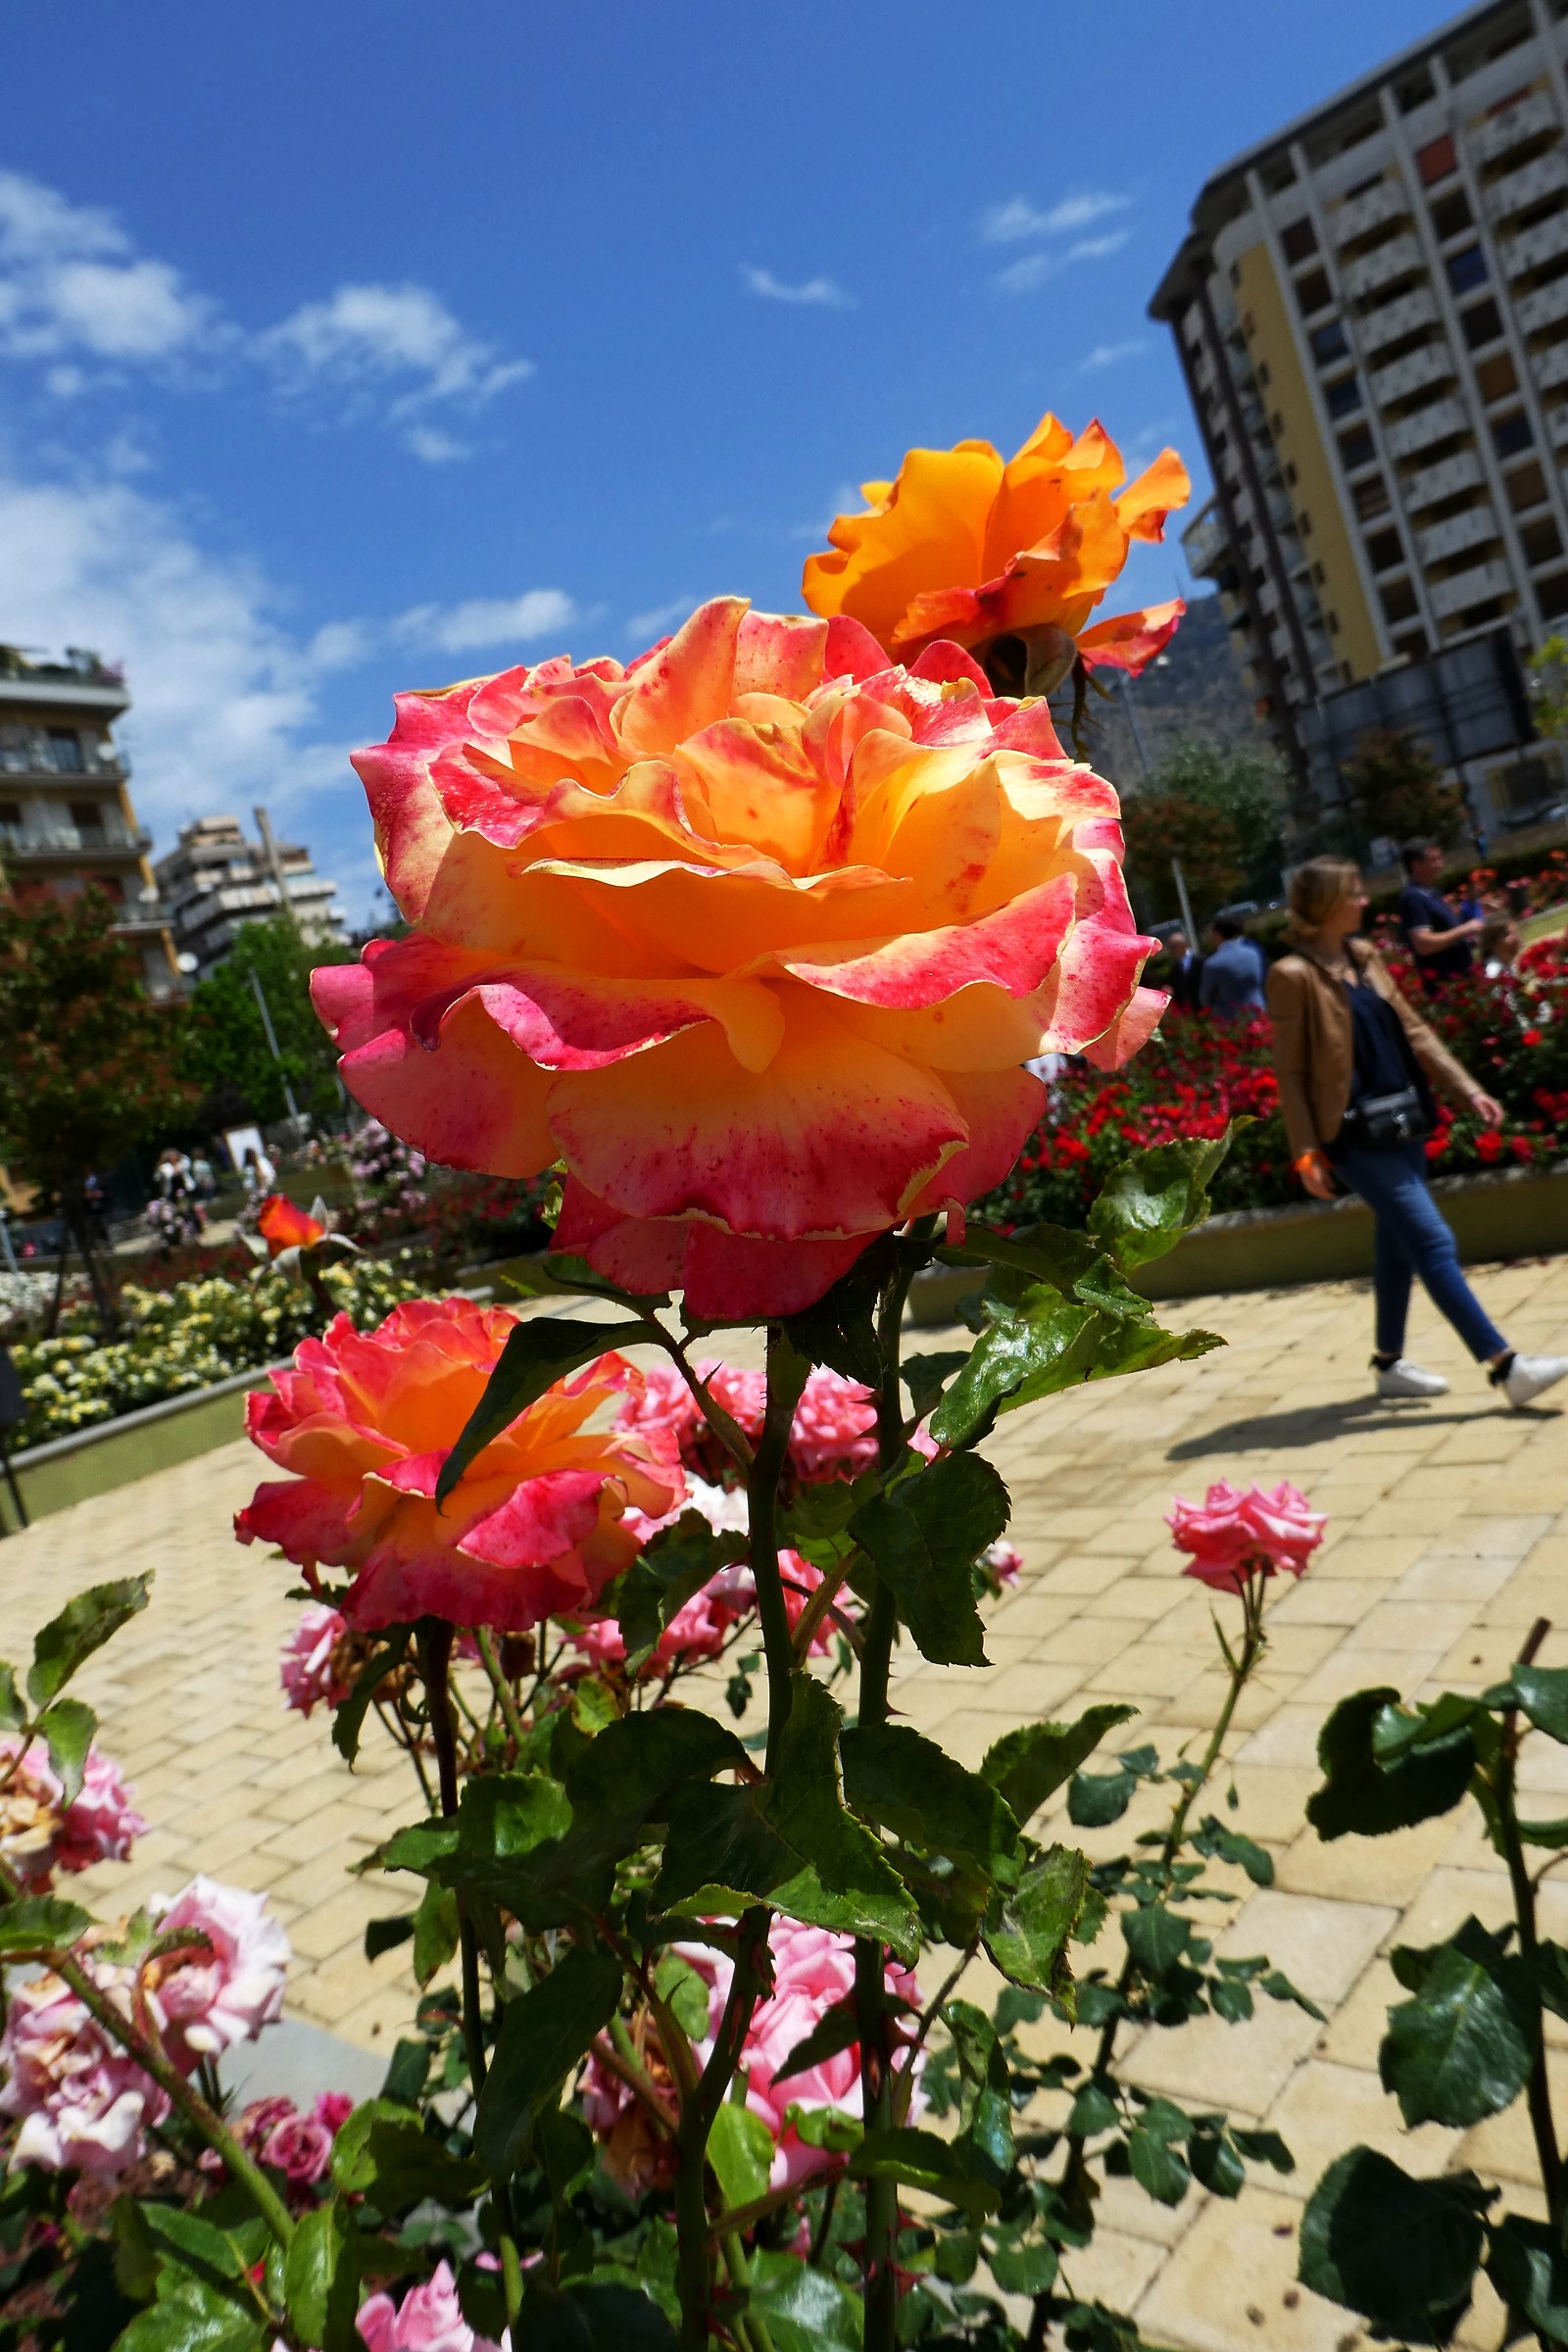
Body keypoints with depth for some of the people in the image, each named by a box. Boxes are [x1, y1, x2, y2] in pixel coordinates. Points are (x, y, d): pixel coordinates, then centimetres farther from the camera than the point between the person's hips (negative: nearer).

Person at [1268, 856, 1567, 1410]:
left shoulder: (1364, 956, 10)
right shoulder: (1294, 975, -12)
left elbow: (1412, 1030, 12)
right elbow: (1289, 1071, -11)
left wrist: (1467, 1090, 4)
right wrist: (1306, 1153, -14)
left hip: (1402, 1120, 8)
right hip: (1357, 1134, -8)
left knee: (1399, 1245, 15)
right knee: (1433, 1243, -10)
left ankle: (1390, 1364, 29)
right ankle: (1506, 1367, -9)